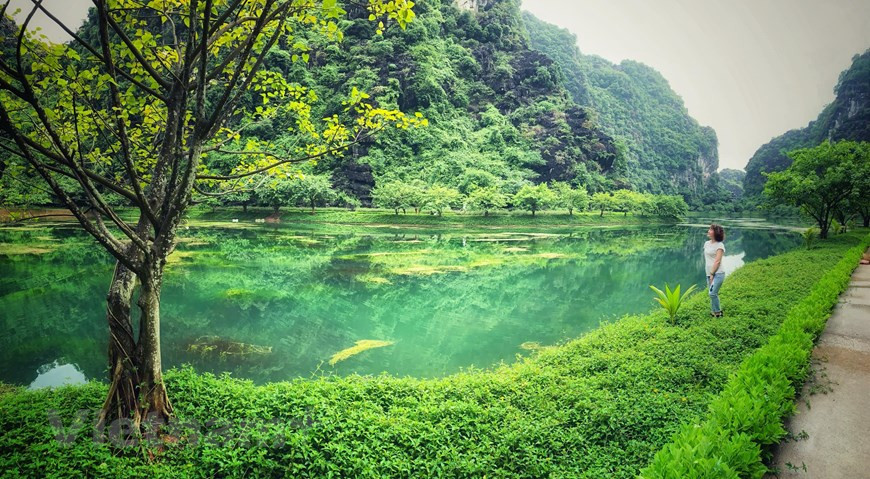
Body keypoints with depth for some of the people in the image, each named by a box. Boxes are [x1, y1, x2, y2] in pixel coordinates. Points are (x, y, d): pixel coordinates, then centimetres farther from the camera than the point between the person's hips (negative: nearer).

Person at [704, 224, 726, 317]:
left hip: (717, 273, -7)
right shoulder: (707, 243, 11)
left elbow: (717, 261, -13)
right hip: (709, 273, 7)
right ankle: (714, 311, 25)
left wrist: (712, 274, -14)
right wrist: (709, 274, 10)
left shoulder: (719, 245, -9)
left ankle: (717, 312, 5)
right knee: (711, 293, 11)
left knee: (712, 293, -12)